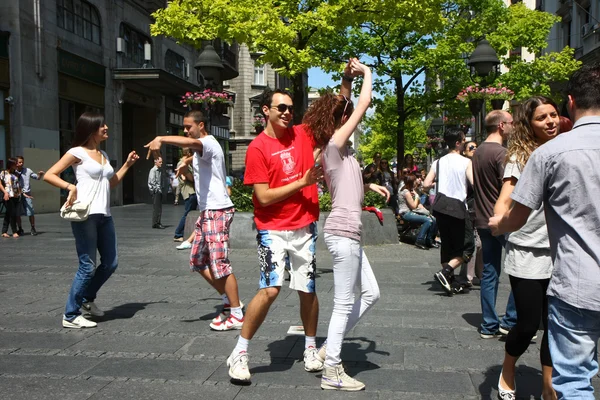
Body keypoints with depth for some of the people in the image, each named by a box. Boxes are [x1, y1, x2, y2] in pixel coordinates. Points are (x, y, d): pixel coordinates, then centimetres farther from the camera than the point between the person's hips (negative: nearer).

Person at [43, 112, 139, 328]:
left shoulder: (104, 155, 18)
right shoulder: (78, 152, -4)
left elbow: (111, 183, 25)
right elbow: (49, 175, -6)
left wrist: (127, 164, 21)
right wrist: (71, 187, -21)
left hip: (104, 215, 8)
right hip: (85, 215, -8)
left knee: (110, 262, 10)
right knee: (88, 266, -7)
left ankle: (87, 299, 31)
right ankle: (70, 315, 6)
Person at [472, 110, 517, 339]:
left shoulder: (479, 151, 13)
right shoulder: (501, 153, -15)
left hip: (483, 221, 8)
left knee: (490, 272, 11)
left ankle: (489, 325, 15)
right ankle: (510, 321, 6)